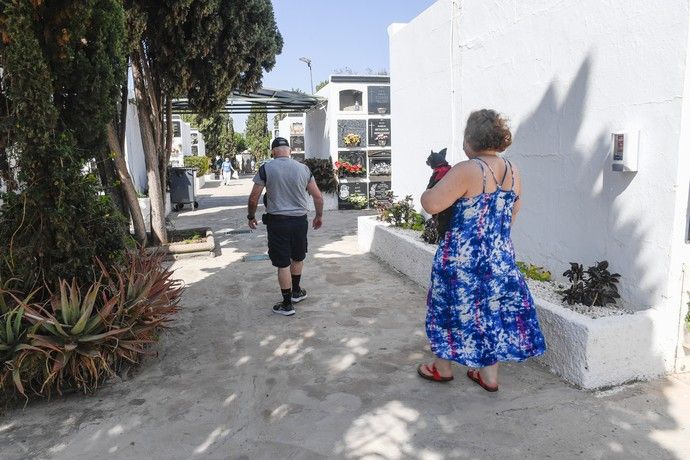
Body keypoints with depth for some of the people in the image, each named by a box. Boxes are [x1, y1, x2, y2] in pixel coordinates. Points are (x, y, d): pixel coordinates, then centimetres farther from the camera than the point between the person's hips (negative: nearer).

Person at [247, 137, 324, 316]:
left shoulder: (266, 169, -6)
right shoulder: (303, 168, 2)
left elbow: (254, 197, -6)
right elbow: (318, 196, 4)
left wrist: (251, 217, 11)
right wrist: (319, 216, 19)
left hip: (277, 221, -3)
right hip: (300, 220, 3)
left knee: (283, 263, 4)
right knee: (298, 257, 23)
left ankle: (287, 304, 12)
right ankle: (296, 292, 39)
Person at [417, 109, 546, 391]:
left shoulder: (467, 171, -20)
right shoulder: (512, 171, 4)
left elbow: (431, 204, -24)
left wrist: (428, 191, -2)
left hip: (462, 257, -6)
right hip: (500, 256, 6)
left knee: (452, 307, 12)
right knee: (492, 308, 16)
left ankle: (442, 368, 29)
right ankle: (489, 375, 26)